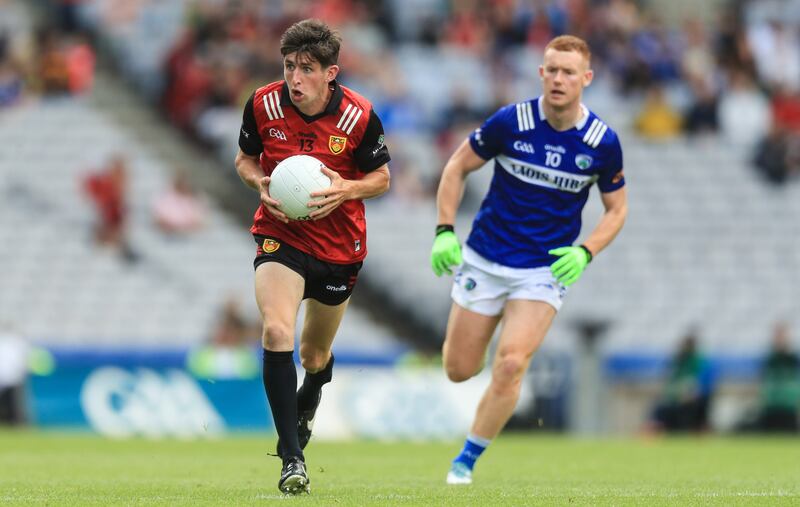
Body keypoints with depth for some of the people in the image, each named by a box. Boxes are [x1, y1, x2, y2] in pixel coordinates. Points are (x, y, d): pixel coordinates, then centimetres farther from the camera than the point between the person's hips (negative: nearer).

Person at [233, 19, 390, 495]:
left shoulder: (359, 116, -17)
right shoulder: (263, 105, -13)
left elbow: (382, 177, -3)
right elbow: (245, 158, 5)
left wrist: (347, 190, -23)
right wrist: (261, 183, -17)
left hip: (340, 245, 1)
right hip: (279, 236, -1)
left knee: (315, 357, 14)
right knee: (276, 332, -25)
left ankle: (307, 401, 55)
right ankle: (292, 458, -20)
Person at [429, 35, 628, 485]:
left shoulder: (603, 142, -9)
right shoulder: (510, 122, -12)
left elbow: (616, 210, 5)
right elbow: (458, 167, 1)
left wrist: (585, 253, -13)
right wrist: (445, 231, -9)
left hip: (547, 269, -1)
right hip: (484, 261, 1)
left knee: (511, 364, -20)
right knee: (459, 369, 5)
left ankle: (467, 461, -2)